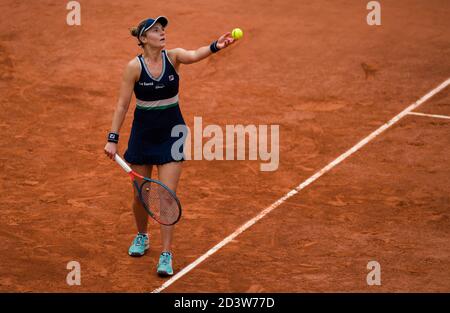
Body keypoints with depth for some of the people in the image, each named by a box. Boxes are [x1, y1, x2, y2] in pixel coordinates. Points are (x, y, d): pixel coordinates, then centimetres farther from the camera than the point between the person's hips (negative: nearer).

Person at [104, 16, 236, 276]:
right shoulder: (134, 66, -12)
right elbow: (122, 105, -7)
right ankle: (142, 236, 41)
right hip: (143, 134, 0)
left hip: (172, 133, 0)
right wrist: (113, 139, -10)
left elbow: (194, 55, -32)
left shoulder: (173, 56, -9)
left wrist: (216, 46, -52)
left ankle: (166, 255, 1)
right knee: (140, 194, 13)